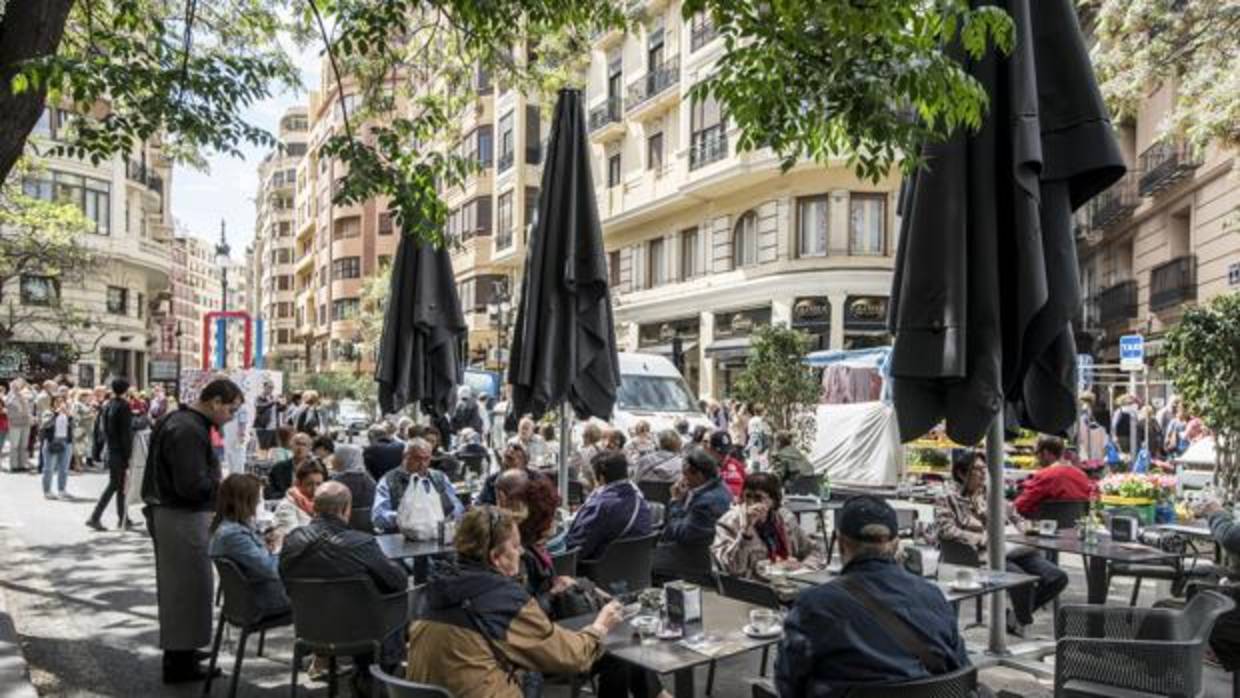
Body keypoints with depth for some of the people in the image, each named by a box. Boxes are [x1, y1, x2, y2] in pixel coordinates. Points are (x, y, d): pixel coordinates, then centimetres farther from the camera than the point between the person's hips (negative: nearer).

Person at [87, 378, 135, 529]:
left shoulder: (107, 406, 8)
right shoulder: (123, 406, -15)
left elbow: (105, 429, 13)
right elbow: (126, 433, -16)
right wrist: (127, 456, -14)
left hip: (110, 450, 8)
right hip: (119, 452, -8)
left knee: (120, 486, 14)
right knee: (114, 485, 0)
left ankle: (123, 519, 19)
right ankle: (95, 517, -1)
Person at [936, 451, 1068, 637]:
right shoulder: (948, 499, 3)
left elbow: (1016, 518, 32)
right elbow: (946, 530, -11)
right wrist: (982, 539, -16)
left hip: (1016, 549, 7)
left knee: (1058, 578, -12)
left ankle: (1015, 617, 5)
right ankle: (1023, 623, -2)